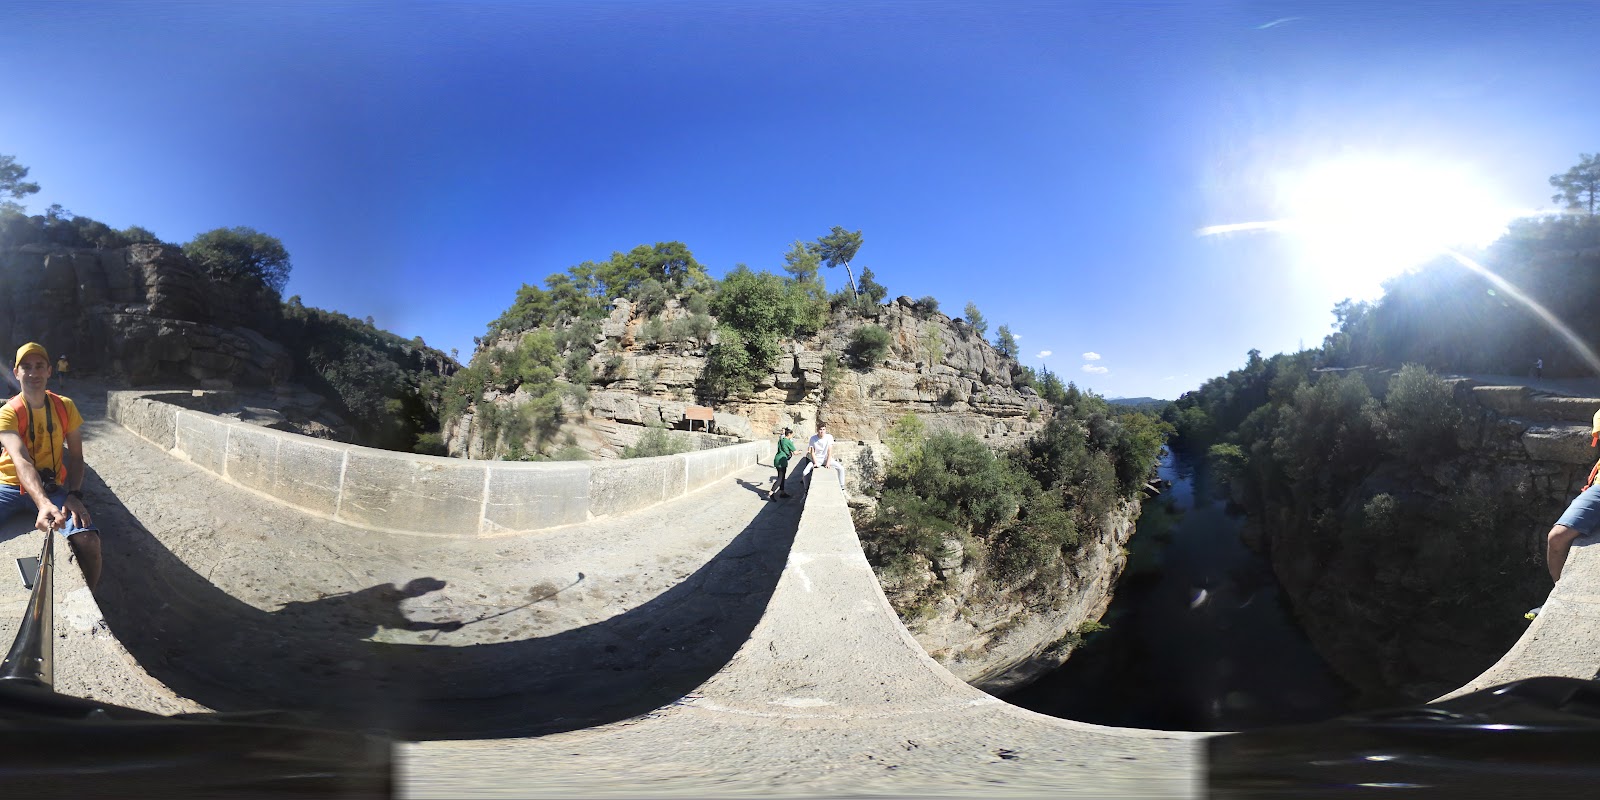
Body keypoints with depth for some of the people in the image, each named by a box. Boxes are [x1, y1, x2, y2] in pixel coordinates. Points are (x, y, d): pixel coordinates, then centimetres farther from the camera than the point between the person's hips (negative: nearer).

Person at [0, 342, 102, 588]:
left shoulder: (65, 407, 0)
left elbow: (76, 456, 2)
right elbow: (21, 461, -27)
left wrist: (74, 495, -17)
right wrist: (43, 504, -44)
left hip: (52, 487, 2)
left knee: (88, 540, -25)